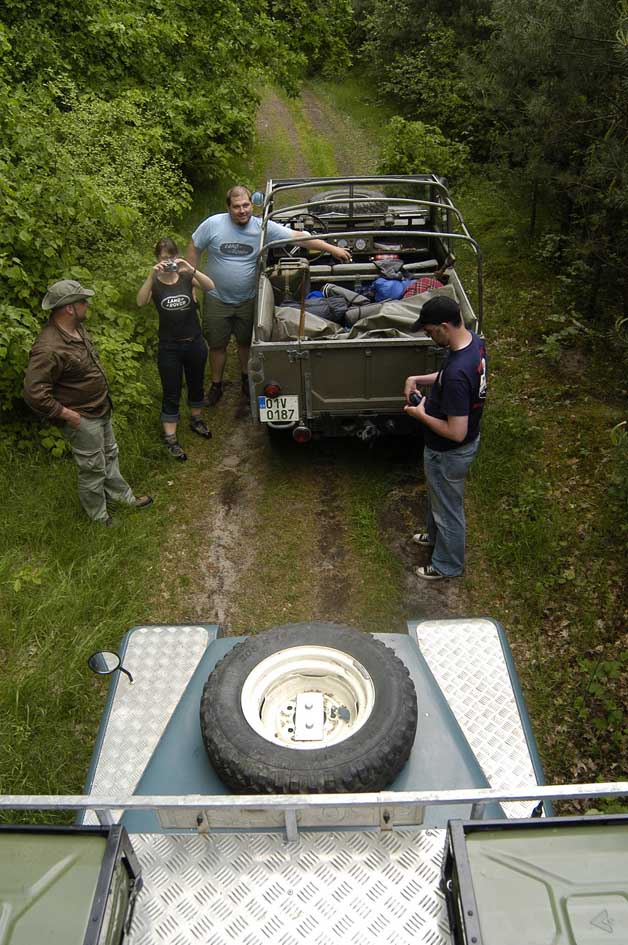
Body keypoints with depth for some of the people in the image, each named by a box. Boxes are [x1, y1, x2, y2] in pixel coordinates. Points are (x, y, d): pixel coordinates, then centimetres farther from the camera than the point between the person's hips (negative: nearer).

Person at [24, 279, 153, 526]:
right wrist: (66, 414, -23)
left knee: (109, 455, 25)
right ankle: (98, 515, 31)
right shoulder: (49, 348, -33)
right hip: (82, 419, -9)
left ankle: (122, 495, 46)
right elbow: (34, 393, -32)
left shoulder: (75, 328, -3)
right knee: (93, 469, 10)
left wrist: (104, 400, 14)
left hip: (101, 409, 9)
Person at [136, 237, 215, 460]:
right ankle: (170, 439, 11)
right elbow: (141, 302, -24)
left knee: (196, 385, 21)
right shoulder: (154, 282, -4)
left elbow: (210, 287, -21)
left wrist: (191, 270, -35)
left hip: (194, 342, 2)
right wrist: (152, 276, -36)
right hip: (169, 347, -2)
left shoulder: (187, 277, -2)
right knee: (171, 394, 3)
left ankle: (196, 420, 45)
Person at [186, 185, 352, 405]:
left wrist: (332, 248, -19)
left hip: (248, 300, 1)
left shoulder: (263, 227, -14)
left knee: (246, 342, 18)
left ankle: (247, 378, 42)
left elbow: (298, 236, -15)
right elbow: (194, 248, -2)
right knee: (217, 345, 11)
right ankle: (216, 385, 31)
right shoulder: (213, 224, -15)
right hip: (217, 299, -1)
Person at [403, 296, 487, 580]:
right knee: (437, 496, 32)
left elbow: (456, 433, -34)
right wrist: (418, 379, -1)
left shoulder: (457, 374, -39)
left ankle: (448, 565, 39)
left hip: (449, 453, -9)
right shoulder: (473, 341, -9)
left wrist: (421, 414, -21)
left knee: (448, 508, 15)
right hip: (467, 441, 9)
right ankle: (435, 534, 59)